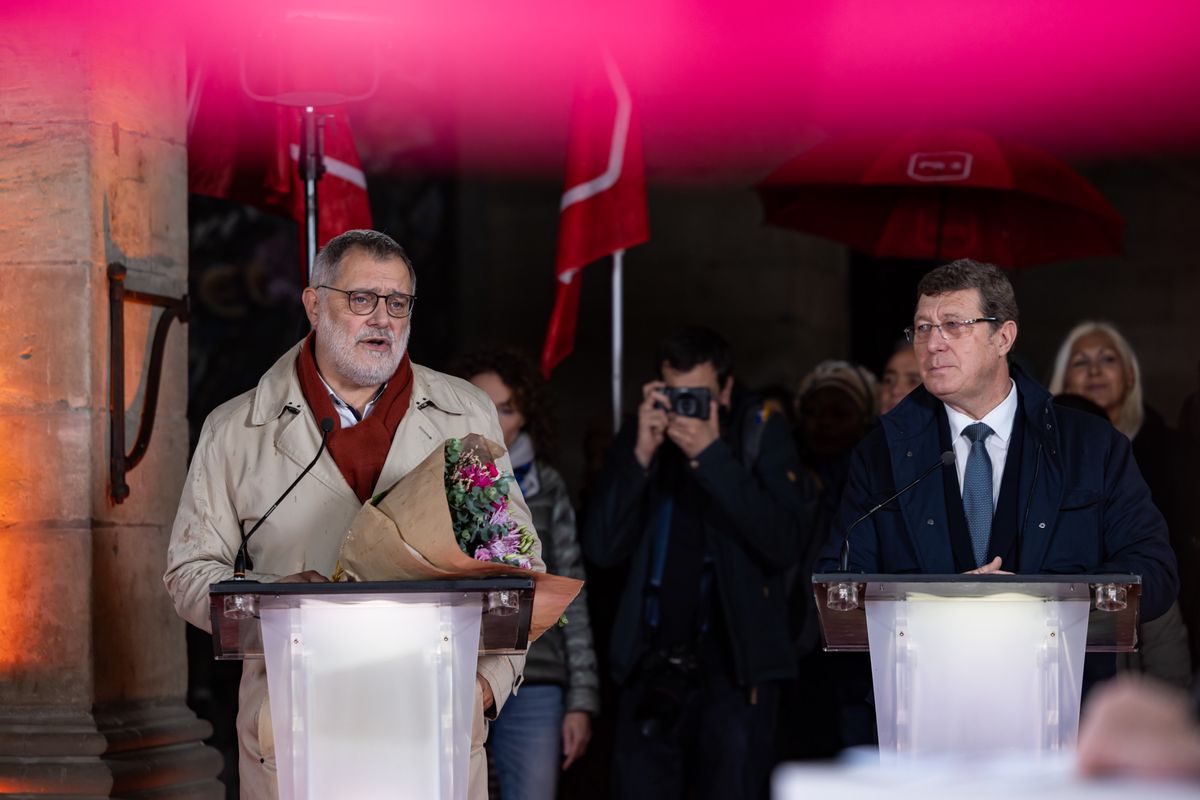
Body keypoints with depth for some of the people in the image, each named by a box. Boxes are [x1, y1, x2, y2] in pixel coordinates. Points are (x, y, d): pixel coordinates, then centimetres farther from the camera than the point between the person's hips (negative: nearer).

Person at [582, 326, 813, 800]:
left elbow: (785, 544, -15)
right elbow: (602, 549, -3)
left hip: (735, 669, -3)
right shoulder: (640, 438, 6)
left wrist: (713, 458, -19)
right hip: (651, 667, 3)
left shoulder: (760, 435, -1)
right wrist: (641, 457, -12)